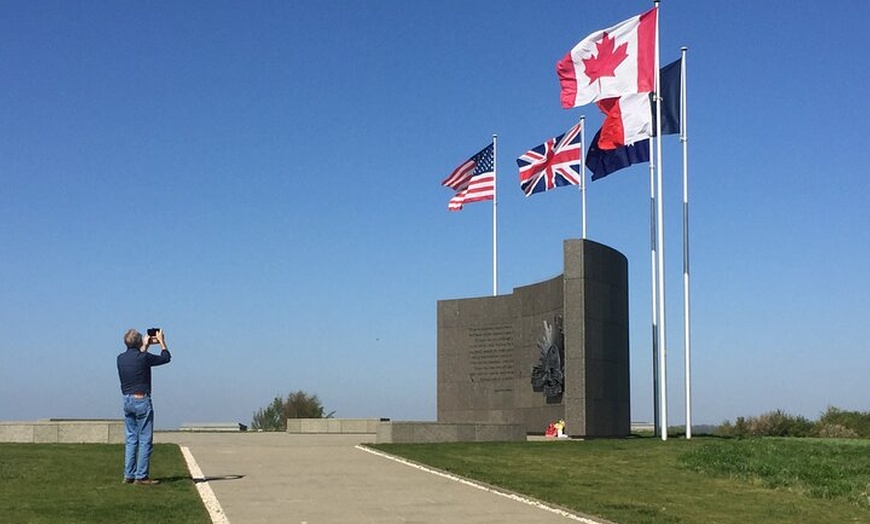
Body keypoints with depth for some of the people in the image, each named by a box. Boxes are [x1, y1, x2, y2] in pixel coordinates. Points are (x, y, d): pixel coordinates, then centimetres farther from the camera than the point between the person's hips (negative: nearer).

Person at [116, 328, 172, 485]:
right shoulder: (144, 358, -15)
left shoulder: (121, 358, 4)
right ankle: (142, 476, -3)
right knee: (145, 440, -2)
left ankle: (129, 475, 12)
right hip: (142, 401, -7)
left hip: (127, 401, 7)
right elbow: (166, 358, 0)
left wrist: (145, 346, 33)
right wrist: (161, 341, 14)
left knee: (131, 440, 12)